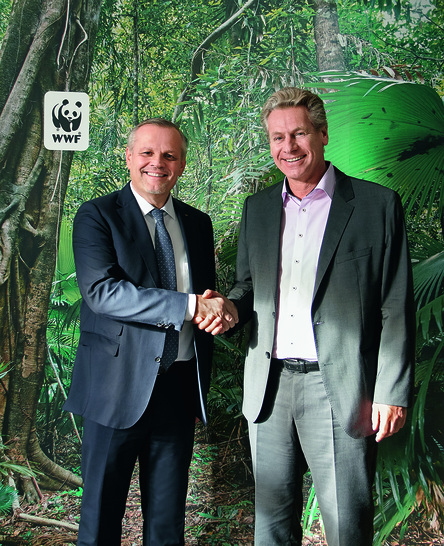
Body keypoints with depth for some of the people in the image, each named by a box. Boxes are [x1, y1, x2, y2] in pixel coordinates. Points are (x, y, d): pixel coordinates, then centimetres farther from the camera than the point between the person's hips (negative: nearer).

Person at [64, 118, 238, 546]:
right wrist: (189, 305, -24)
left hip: (180, 387, 5)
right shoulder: (97, 216, -4)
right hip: (118, 386, -4)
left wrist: (222, 311, -7)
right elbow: (101, 291, -19)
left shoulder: (198, 224, 12)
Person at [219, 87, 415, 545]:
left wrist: (392, 392, -8)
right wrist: (230, 307, -3)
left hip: (340, 389, -4)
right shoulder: (257, 208, 11)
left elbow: (396, 309, -4)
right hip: (269, 387, 5)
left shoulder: (376, 204, -3)